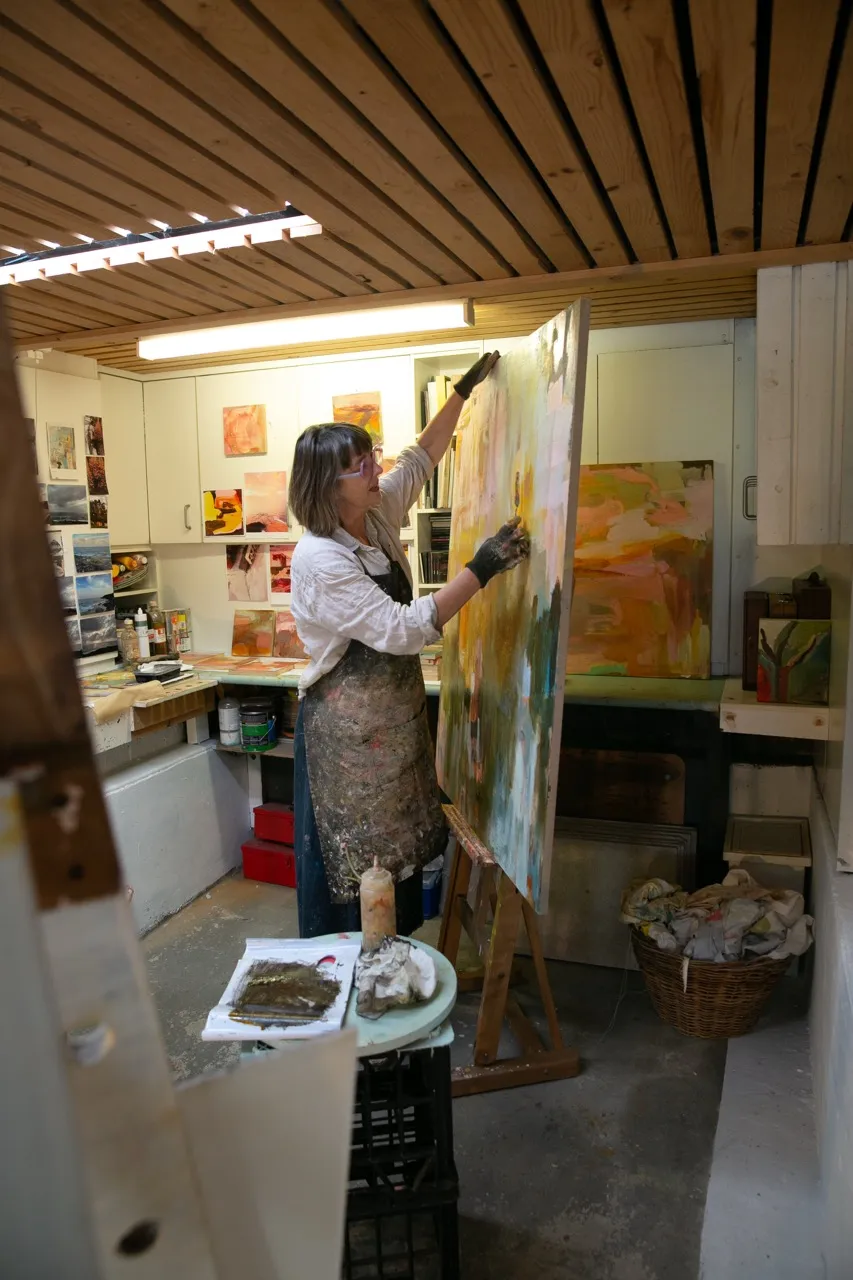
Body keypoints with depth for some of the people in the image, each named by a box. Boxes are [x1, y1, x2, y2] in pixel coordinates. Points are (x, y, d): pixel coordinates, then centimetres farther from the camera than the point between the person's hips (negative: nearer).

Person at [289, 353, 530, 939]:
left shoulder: (377, 517, 0)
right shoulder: (319, 558, -24)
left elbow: (421, 458, 17)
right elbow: (401, 629, -28)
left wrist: (465, 389, 15)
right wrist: (481, 570, -30)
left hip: (395, 712, 8)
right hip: (348, 726, -8)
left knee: (398, 846, 19)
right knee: (351, 857, 5)